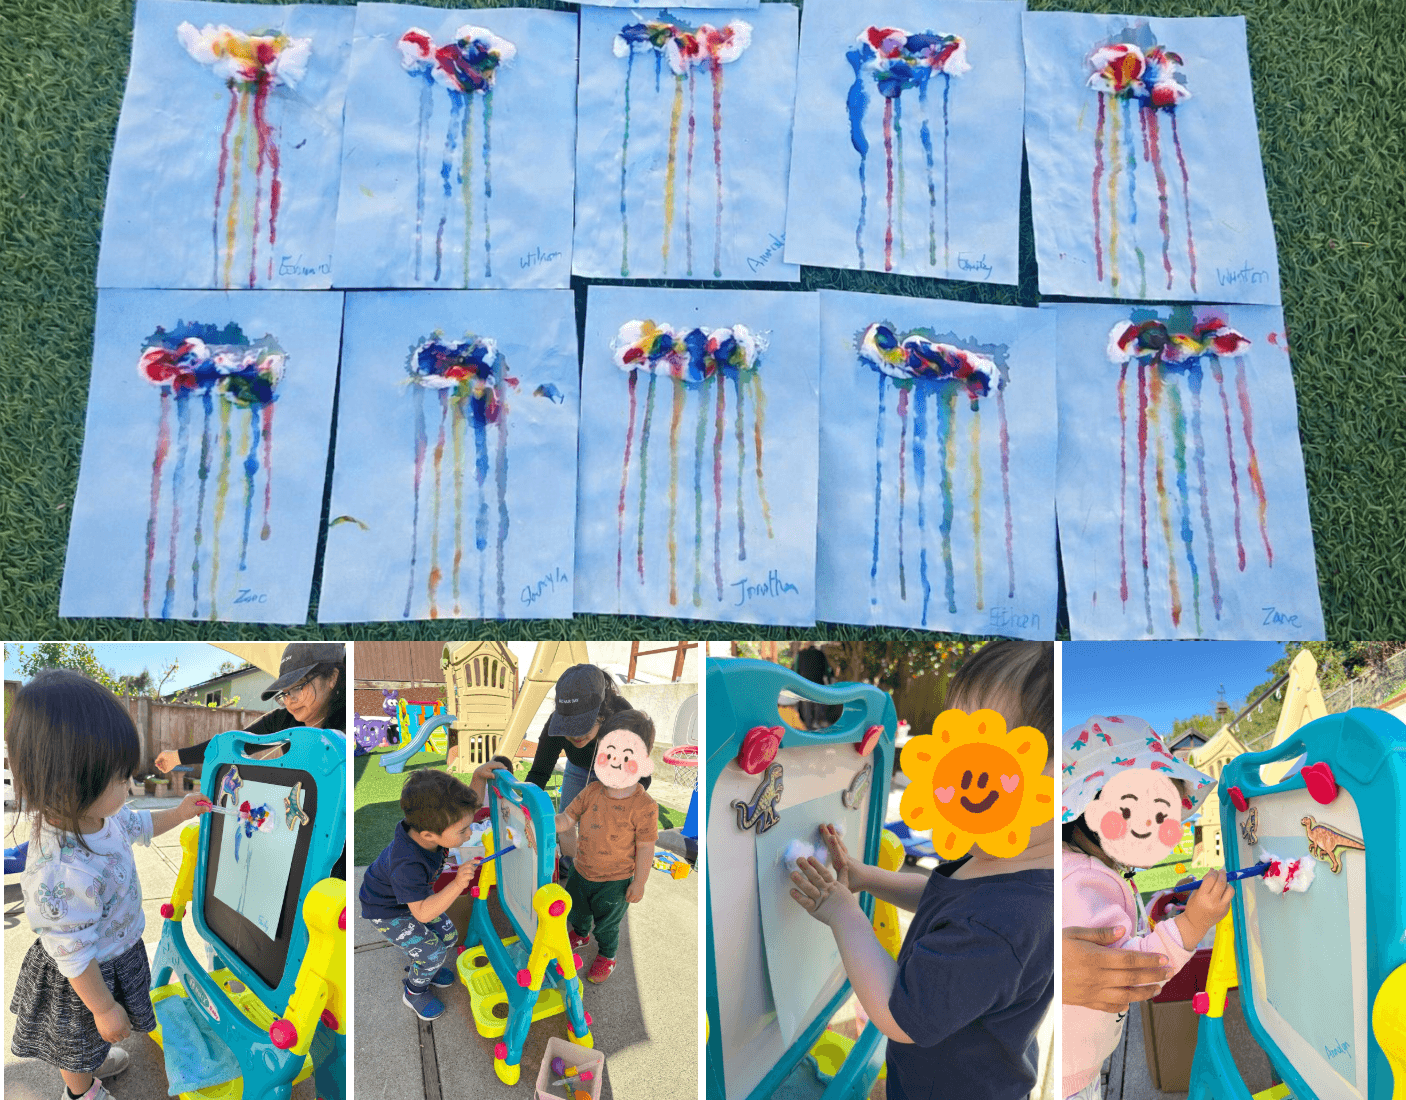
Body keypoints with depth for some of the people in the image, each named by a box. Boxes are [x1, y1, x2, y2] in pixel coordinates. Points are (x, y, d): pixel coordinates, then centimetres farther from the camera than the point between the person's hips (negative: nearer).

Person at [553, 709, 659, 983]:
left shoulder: (643, 807, -26)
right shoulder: (591, 792, -14)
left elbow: (645, 848, -17)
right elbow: (566, 820, -8)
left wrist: (639, 883, -10)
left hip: (614, 882, -5)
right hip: (581, 871, 5)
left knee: (606, 923, 19)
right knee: (576, 910, 30)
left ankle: (606, 955, 50)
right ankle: (581, 934, 63)